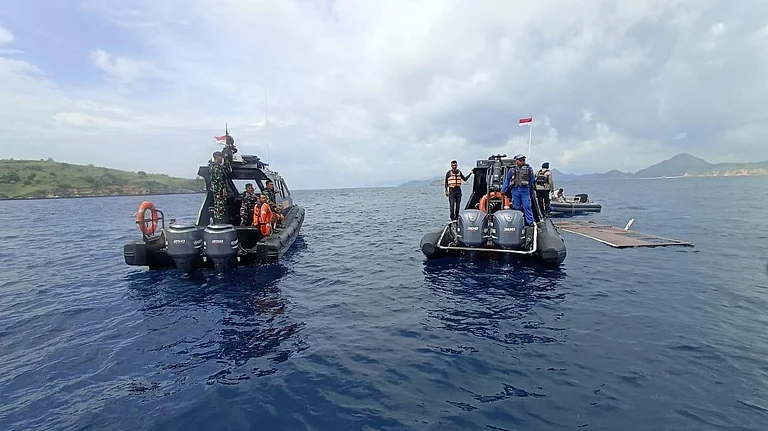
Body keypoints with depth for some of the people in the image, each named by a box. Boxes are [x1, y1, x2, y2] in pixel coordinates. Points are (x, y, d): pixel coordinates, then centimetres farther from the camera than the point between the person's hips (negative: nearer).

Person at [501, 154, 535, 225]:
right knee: (516, 208, 6)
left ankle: (530, 222, 1)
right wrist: (503, 190, 12)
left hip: (525, 190, -1)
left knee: (527, 207, -5)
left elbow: (532, 180, 12)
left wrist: (531, 190, 10)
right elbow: (507, 180, 15)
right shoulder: (512, 170, 10)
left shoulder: (528, 169, 8)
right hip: (515, 190, 1)